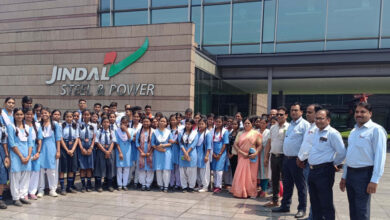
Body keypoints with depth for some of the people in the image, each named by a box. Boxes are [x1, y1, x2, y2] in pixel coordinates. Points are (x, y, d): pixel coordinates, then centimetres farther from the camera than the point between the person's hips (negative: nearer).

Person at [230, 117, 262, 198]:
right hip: (242, 157, 2)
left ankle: (251, 192, 13)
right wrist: (242, 153, -10)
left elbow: (260, 145, 0)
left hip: (252, 157, -2)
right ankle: (240, 192, 11)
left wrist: (255, 153, -16)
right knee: (241, 175, 2)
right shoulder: (240, 133, 12)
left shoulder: (256, 133, 4)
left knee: (251, 175, 3)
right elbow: (235, 144, 4)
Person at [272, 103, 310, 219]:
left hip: (297, 159, -8)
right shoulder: (290, 124, 16)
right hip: (286, 158, 8)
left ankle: (302, 209, 13)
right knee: (287, 184, 15)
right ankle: (285, 206, 26)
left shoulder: (305, 124, -9)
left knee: (301, 185, 3)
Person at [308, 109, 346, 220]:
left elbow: (342, 153, -13)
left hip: (324, 172, -8)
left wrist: (334, 164, -1)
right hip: (313, 170, 8)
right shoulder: (316, 132, 14)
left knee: (326, 204, 0)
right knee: (314, 202, 18)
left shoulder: (332, 133, -12)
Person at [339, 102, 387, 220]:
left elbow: (380, 156, -15)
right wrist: (344, 176, 19)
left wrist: (374, 180, -19)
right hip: (350, 173, 7)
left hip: (364, 174, -7)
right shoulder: (354, 131, 14)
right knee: (353, 210, 16)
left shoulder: (376, 130, -10)